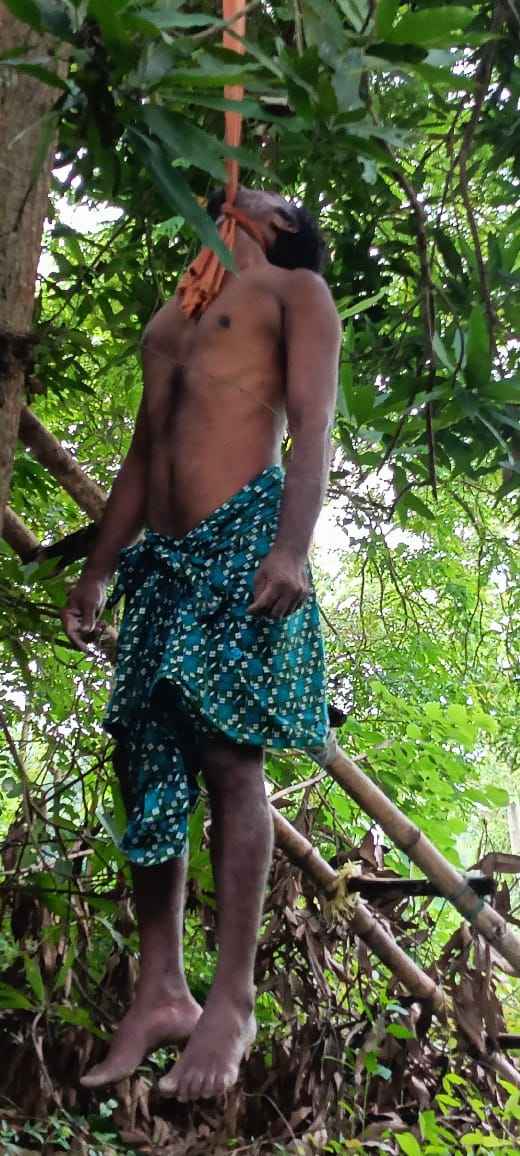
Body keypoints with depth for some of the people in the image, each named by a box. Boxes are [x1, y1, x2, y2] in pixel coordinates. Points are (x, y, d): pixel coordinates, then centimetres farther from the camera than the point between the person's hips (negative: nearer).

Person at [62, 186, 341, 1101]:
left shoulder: (294, 291, 9)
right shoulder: (166, 324, 29)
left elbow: (312, 427, -5)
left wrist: (291, 548, -20)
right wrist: (97, 571, 19)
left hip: (244, 537, -7)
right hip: (164, 555, 7)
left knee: (227, 756, -13)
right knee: (147, 766, 1)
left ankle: (233, 1000, -9)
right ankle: (159, 993, 6)